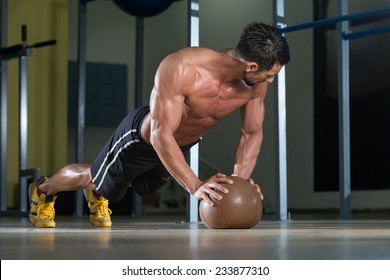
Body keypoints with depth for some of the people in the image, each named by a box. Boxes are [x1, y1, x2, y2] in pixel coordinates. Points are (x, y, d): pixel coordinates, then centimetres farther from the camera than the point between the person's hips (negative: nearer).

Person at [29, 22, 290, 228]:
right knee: (90, 178, 18)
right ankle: (44, 190, 50)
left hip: (180, 146, 6)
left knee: (142, 188, 30)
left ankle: (97, 197, 62)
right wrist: (195, 185, -49)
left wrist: (240, 179, -26)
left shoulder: (256, 83, -27)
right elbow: (161, 135, -44)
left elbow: (253, 132, -12)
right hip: (141, 137, -5)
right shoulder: (180, 69, -44)